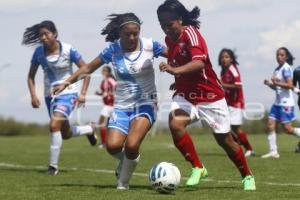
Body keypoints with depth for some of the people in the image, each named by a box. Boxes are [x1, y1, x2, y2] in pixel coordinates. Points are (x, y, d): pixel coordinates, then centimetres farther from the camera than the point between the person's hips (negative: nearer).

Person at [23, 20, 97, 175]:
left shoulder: (68, 50, -15)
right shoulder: (39, 52, -5)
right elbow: (31, 76, 7)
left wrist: (83, 94, -13)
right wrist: (33, 95, -7)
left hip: (68, 93, -5)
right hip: (50, 95, 5)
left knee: (54, 124, -27)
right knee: (65, 134, 15)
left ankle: (53, 166, -18)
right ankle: (88, 130, 47)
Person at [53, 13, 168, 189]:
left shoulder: (149, 46, -8)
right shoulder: (113, 50, -3)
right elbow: (89, 68, 7)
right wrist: (66, 83, 3)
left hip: (145, 104, -2)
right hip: (122, 105, 2)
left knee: (131, 146, -24)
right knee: (113, 146, -19)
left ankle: (123, 184, 2)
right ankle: (128, 159, 19)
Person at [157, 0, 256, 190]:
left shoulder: (190, 33, -21)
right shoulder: (170, 39, 2)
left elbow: (199, 62, -40)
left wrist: (175, 70, -54)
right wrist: (178, 80, 10)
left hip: (210, 96, -5)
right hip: (185, 95, 5)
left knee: (225, 140, 6)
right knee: (175, 124, -25)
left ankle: (248, 176, 29)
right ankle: (197, 168, -11)